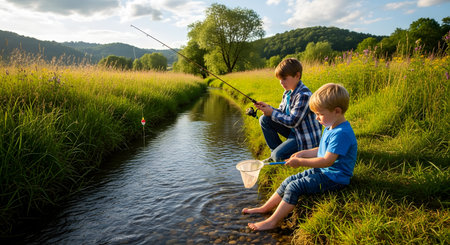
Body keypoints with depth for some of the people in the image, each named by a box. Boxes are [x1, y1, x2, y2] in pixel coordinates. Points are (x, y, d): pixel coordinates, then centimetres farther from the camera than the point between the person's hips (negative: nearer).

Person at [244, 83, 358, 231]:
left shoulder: (342, 134, -26)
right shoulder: (330, 128, 8)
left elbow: (327, 161, -29)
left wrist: (300, 162, -21)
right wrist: (304, 153, 6)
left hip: (334, 179, -10)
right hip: (322, 171, 10)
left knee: (294, 187, -16)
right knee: (289, 181, 5)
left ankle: (272, 222, -7)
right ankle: (265, 208, 15)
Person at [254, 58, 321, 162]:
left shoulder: (304, 95, -25)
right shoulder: (287, 92, 3)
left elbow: (293, 122, -25)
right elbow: (281, 112, 9)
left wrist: (272, 113, -18)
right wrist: (268, 108, -10)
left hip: (306, 138, -9)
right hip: (293, 130, 9)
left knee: (278, 156, -22)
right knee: (264, 120, -1)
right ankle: (274, 153, 10)